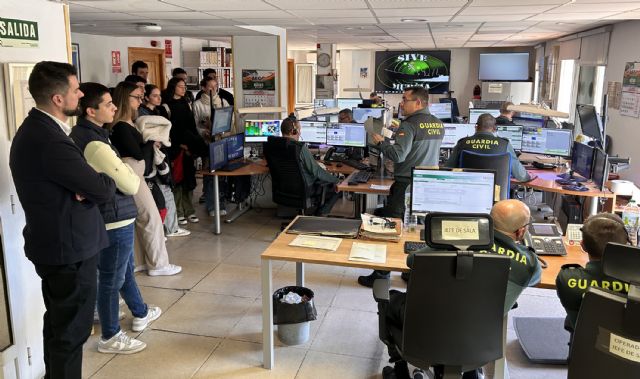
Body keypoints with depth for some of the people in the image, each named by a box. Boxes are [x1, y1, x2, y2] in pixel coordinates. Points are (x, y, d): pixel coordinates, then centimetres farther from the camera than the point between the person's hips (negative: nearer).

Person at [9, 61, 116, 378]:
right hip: (69, 248, -10)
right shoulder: (49, 141, -27)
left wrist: (87, 185, -13)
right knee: (72, 329, 5)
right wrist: (106, 180, 0)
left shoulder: (36, 128, 7)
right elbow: (103, 189, -23)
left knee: (58, 323, 24)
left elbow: (75, 177, 9)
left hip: (55, 244, 10)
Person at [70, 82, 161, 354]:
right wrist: (130, 172, -2)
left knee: (125, 269, 25)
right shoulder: (95, 143, -26)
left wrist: (121, 171, -5)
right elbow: (131, 185, -22)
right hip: (114, 219, -10)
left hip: (107, 216, 10)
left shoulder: (81, 133, 6)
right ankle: (110, 337, 21)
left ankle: (141, 314, 44)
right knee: (112, 279, 5)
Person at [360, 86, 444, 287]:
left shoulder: (409, 124, -16)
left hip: (406, 186, -7)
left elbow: (398, 155, -23)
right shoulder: (438, 125, 9)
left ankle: (381, 275, 11)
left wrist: (381, 142, -7)